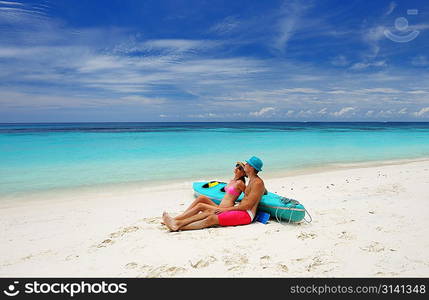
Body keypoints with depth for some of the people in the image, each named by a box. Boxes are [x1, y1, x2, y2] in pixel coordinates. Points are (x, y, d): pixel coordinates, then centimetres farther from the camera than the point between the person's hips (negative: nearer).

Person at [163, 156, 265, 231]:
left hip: (247, 214, -9)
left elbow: (248, 205, -18)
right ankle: (177, 223, -11)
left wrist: (227, 209, -14)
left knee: (212, 219, -21)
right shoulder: (252, 180, 17)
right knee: (208, 212, -5)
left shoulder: (257, 183, -13)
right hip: (240, 210, 9)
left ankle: (179, 228, -25)